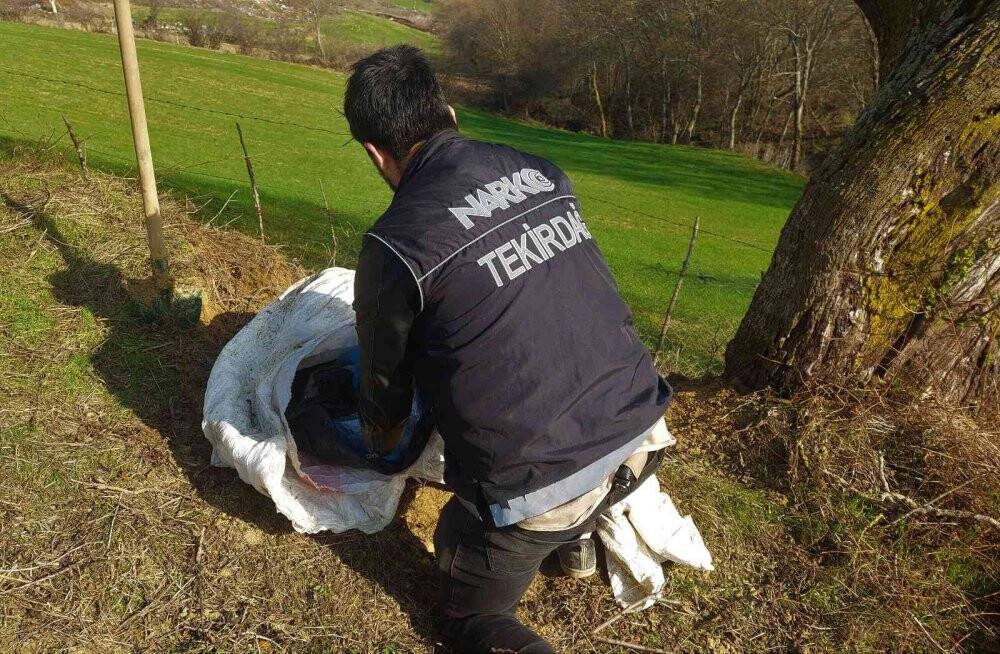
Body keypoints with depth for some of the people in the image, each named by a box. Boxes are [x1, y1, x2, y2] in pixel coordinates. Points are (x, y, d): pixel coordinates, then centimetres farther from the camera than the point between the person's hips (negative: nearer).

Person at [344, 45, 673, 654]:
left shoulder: (395, 243, -13)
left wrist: (382, 442, 27)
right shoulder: (546, 174, 3)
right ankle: (578, 536, 37)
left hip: (537, 483, -5)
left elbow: (387, 380, 4)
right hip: (642, 436, 6)